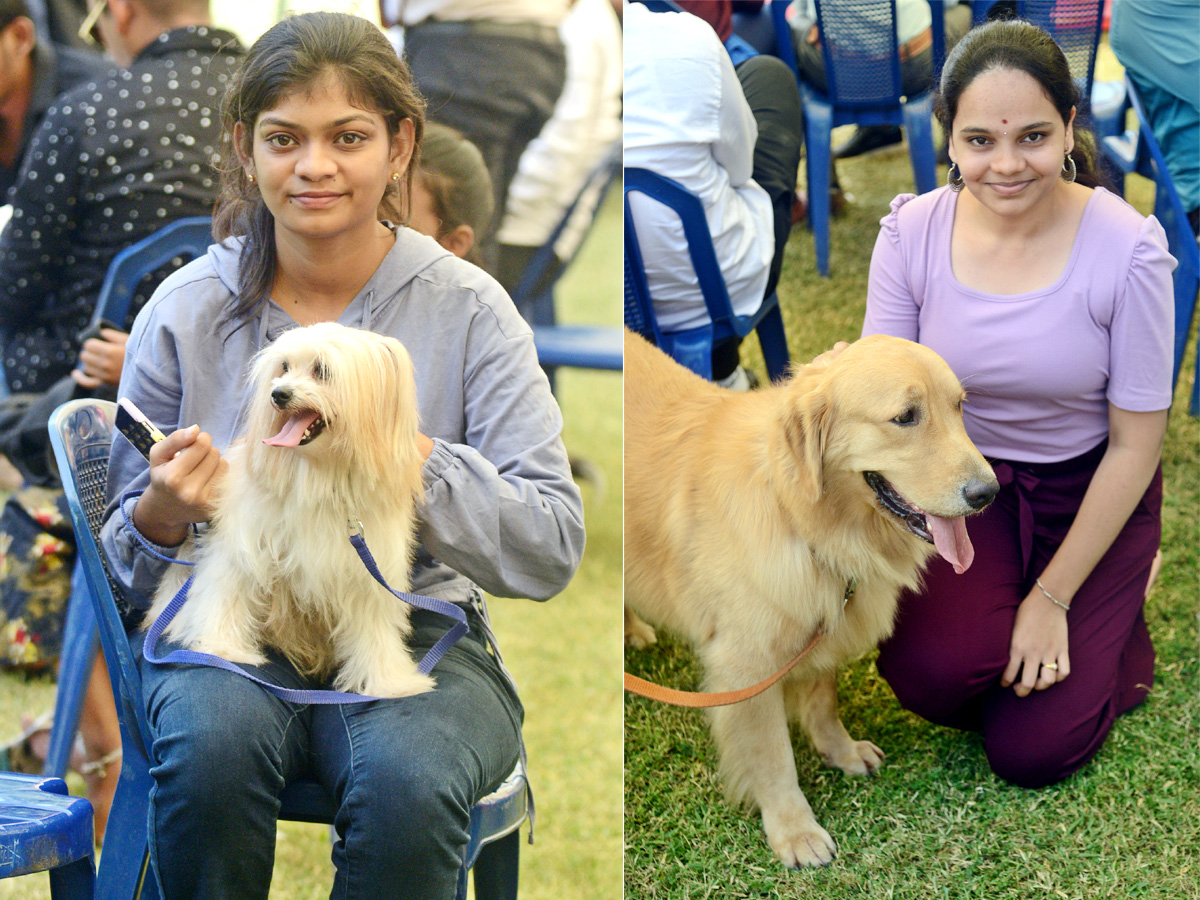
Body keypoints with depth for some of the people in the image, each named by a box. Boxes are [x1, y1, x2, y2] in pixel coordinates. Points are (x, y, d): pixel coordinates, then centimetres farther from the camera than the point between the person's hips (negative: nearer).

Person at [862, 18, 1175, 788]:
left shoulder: (1126, 249, -21)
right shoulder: (912, 232, -13)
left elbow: (1135, 443, -14)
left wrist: (1053, 597, -13)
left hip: (1084, 487, -1)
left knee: (1030, 754, -7)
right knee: (935, 672, -27)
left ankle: (1116, 615, 23)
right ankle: (979, 612, 10)